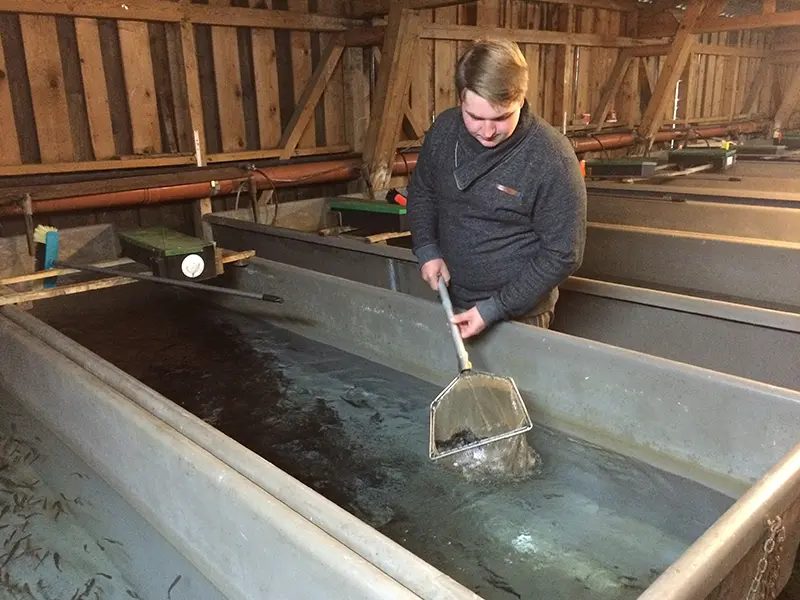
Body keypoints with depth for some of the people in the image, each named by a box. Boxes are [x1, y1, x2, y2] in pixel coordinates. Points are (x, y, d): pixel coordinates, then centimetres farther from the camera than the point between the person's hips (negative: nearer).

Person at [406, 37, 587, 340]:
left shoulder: (552, 159, -22)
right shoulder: (444, 130, -7)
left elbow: (563, 254, -16)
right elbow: (421, 190, 11)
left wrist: (495, 309, -21)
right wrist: (426, 249, -5)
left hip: (518, 314, -4)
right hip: (451, 302, 5)